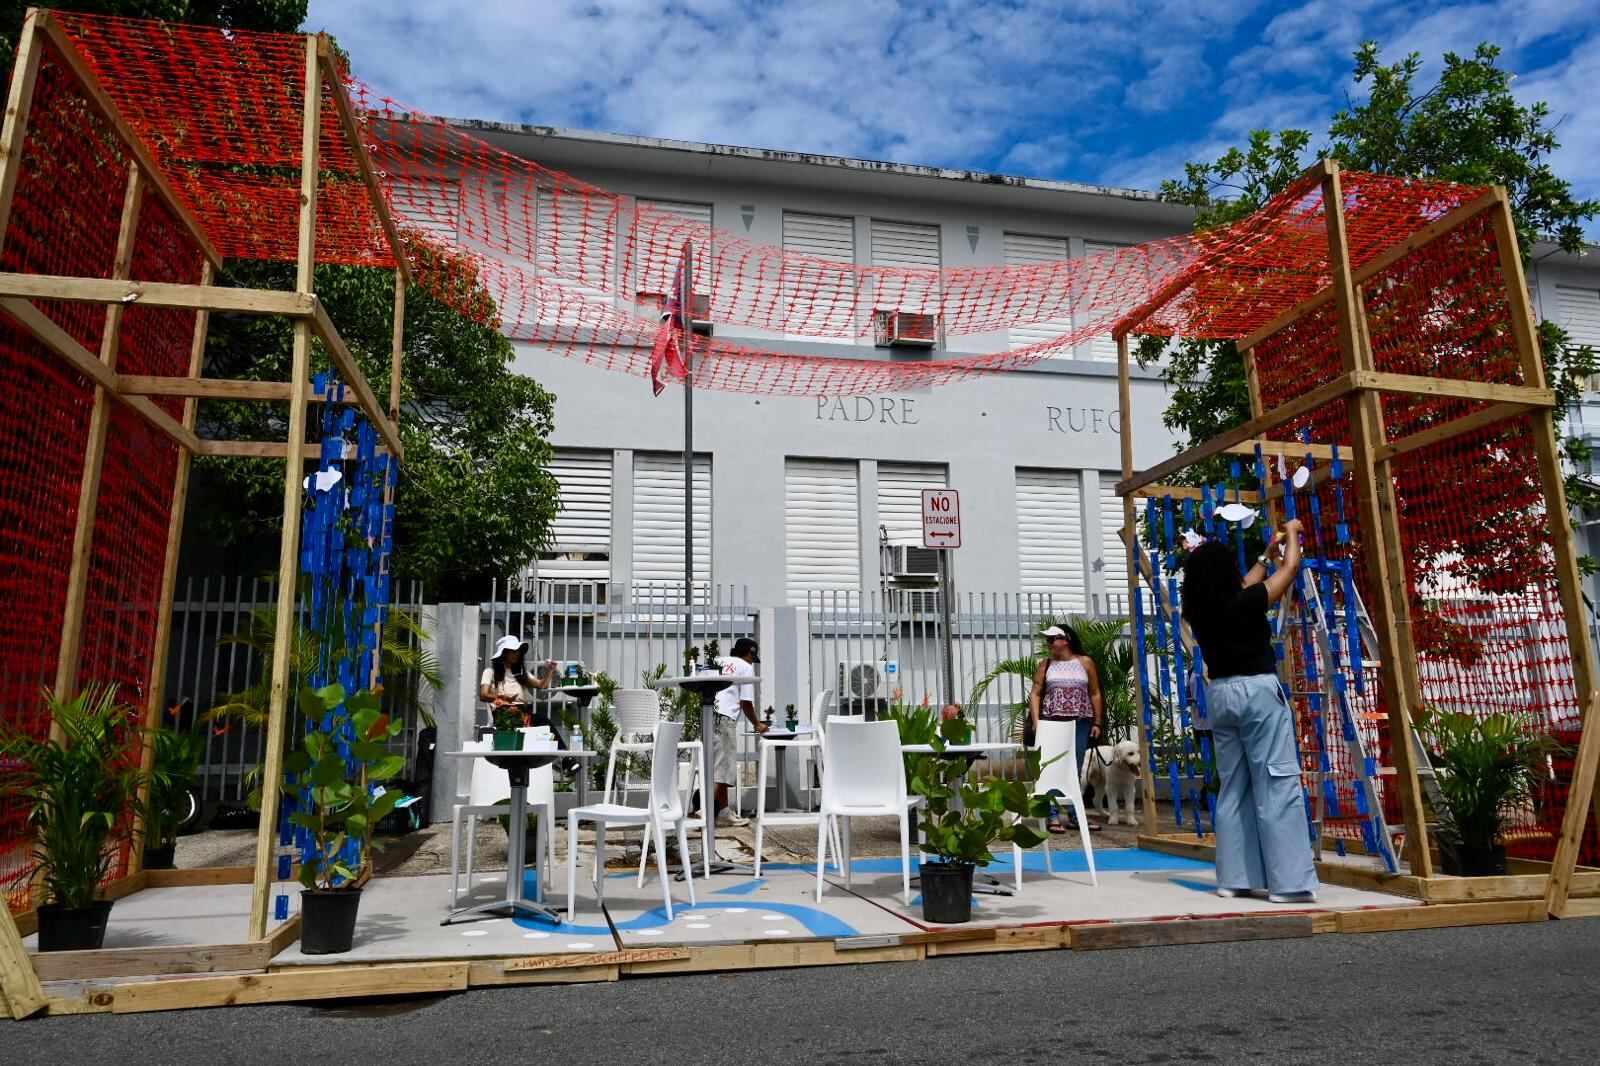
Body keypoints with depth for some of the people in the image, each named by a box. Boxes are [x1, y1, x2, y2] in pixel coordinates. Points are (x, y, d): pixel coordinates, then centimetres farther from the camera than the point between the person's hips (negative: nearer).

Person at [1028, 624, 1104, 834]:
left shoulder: (1085, 662, 6)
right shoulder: (1046, 665, 7)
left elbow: (1095, 694, 8)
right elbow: (1035, 694, 4)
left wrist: (1097, 722, 2)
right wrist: (1036, 721, -8)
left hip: (1080, 723, 1)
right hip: (1052, 723, 0)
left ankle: (1076, 816, 14)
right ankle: (1054, 818, -4)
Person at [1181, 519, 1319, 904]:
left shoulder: (1198, 612, 5)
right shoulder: (1247, 603, -12)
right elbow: (1291, 567, 3)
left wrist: (1266, 554, 33)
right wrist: (1292, 533, 21)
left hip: (1219, 695, 6)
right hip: (1258, 691, -6)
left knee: (1233, 789, 10)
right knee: (1277, 785, -3)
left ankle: (1236, 877, 12)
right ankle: (1288, 881, -3)